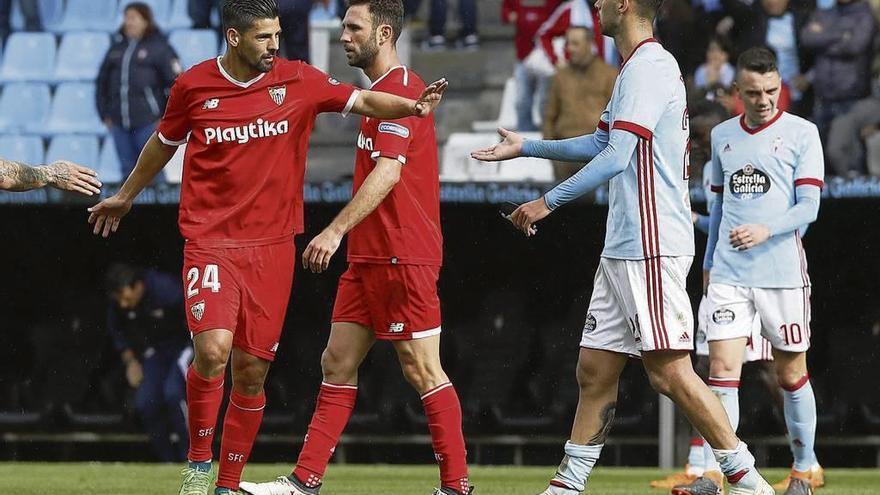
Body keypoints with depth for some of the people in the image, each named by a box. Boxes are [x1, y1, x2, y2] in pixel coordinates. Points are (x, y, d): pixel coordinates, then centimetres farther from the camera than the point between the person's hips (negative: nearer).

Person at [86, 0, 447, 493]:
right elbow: (164, 142, 17)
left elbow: (363, 101, -3)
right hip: (210, 240, -2)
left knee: (251, 371, 3)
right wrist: (125, 196, 30)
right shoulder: (194, 86, 0)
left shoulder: (298, 81, 1)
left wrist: (412, 106, -23)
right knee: (213, 350, -21)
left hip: (272, 246, 2)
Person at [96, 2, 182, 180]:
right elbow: (102, 82, 21)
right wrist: (105, 115, 14)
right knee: (128, 170, 6)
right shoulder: (117, 48, 16)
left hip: (147, 123, -5)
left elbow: (177, 84, -4)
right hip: (120, 123, 5)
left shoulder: (158, 47, 0)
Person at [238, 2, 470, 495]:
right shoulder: (385, 89, 18)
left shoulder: (399, 89, -14)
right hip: (370, 257, 10)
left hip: (402, 258, -10)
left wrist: (337, 230, -29)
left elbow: (388, 172, -24)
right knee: (338, 363, 8)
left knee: (422, 370, -5)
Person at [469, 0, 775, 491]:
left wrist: (549, 202, -15)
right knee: (595, 370, 9)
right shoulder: (639, 68, 19)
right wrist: (526, 147, 39)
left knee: (670, 371, -11)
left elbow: (616, 157, -19)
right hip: (623, 248, 10)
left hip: (652, 246, -10)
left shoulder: (650, 67, -13)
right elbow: (601, 144, 33)